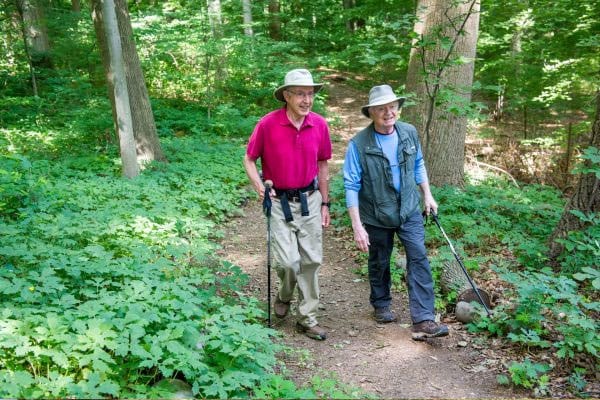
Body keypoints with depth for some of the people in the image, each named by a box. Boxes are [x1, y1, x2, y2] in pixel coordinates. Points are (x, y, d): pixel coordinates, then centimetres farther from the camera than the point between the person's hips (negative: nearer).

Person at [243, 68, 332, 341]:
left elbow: (322, 165, 9)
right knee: (288, 261, -10)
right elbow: (249, 159, -1)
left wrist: (325, 204, 10)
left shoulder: (319, 125, -3)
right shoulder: (268, 124, -13)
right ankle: (284, 295, 25)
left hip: (310, 200, 4)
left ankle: (307, 318, 22)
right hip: (279, 201, -3)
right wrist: (258, 185, -18)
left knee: (311, 261, 8)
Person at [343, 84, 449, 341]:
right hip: (377, 216, -2)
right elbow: (351, 187, -17)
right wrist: (357, 227, -19)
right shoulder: (359, 144, -18)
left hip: (409, 210, 3)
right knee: (379, 263, 15)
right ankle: (381, 305, 40)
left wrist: (427, 194, 13)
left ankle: (423, 321, -8)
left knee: (419, 259, -9)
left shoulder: (409, 133, -4)